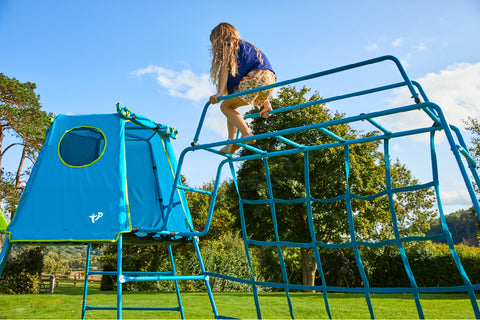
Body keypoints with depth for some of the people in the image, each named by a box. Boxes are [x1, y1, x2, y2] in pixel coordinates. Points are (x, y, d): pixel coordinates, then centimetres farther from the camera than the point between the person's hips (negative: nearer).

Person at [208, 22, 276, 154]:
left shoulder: (227, 45, 14)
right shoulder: (245, 46, 37)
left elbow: (224, 68, -3)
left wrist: (219, 93, -14)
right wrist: (265, 103, 30)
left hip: (256, 77, -8)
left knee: (226, 106, -1)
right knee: (230, 106, 17)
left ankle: (247, 133, -17)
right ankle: (231, 143, 6)